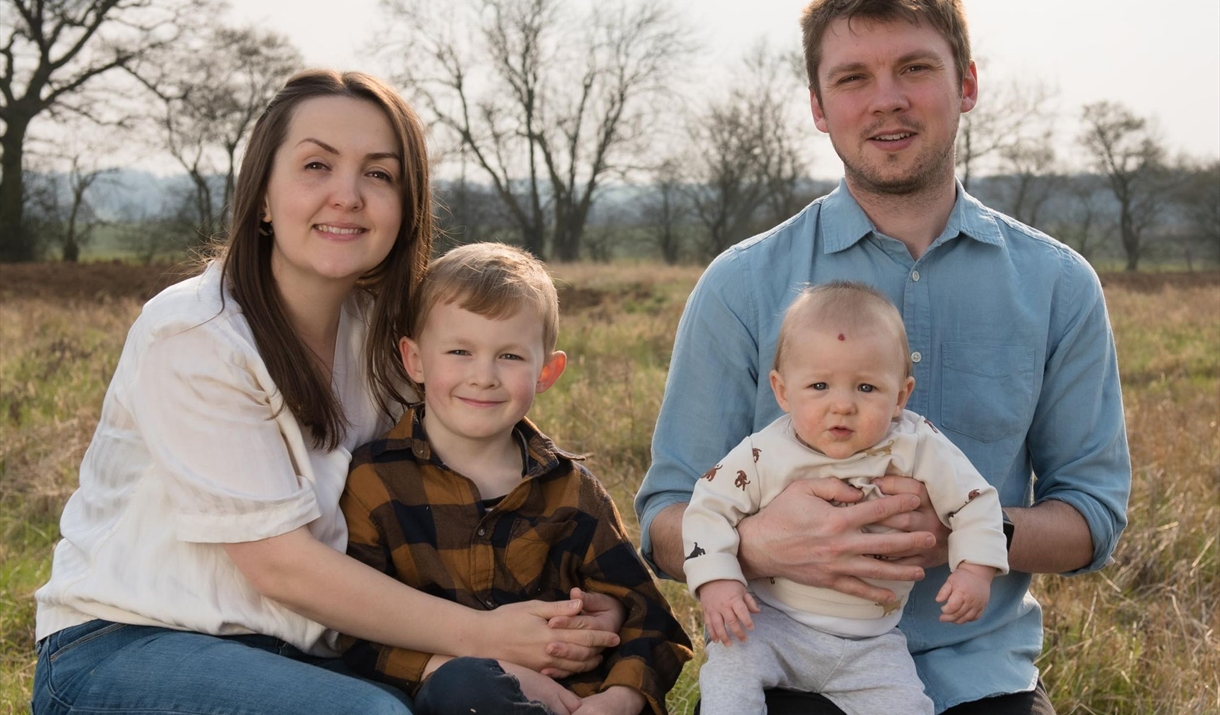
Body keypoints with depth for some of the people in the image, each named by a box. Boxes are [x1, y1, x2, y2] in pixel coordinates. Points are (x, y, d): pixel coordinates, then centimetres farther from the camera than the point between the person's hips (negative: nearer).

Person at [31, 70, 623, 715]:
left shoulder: (381, 331, 3)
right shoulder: (191, 335, -17)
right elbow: (279, 563, -19)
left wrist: (563, 612, -19)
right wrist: (479, 634, -22)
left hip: (292, 654, 5)